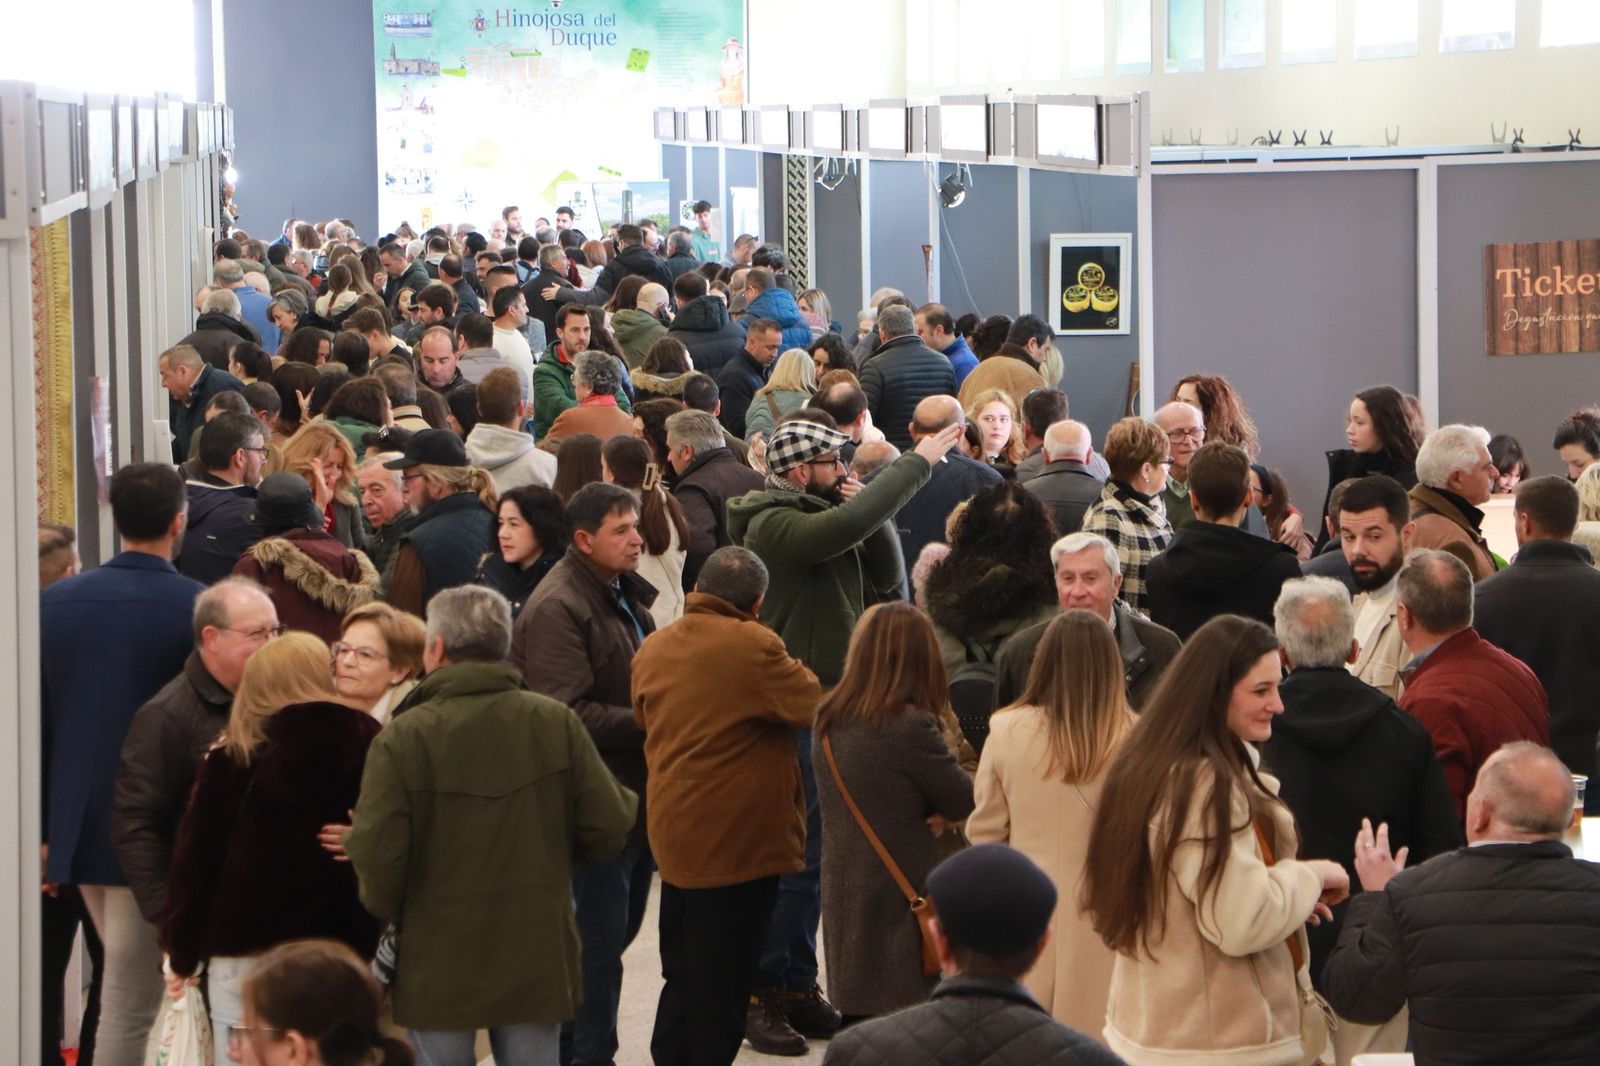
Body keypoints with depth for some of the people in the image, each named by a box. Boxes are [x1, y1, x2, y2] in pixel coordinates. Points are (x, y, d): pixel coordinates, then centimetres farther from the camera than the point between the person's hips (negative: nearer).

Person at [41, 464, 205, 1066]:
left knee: (129, 987, 22)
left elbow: (34, 722, 4)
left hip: (79, 829, 5)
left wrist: (43, 832, 12)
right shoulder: (200, 608, -14)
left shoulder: (56, 601, 0)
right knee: (127, 1005, -2)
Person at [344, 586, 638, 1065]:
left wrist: (385, 910, 3)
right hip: (537, 956, 3)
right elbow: (607, 828, -5)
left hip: (438, 965, -3)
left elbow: (376, 855, -19)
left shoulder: (402, 738, -16)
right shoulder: (556, 722, -6)